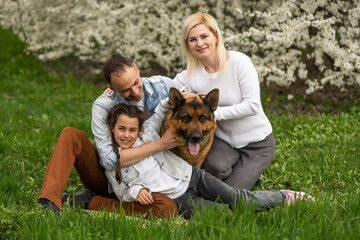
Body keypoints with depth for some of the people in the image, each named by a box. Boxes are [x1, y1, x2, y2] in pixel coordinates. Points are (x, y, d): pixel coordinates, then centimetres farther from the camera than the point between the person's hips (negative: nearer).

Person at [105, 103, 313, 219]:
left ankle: (284, 197, 17)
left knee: (238, 198, -3)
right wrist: (136, 191, -17)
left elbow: (163, 106, 1)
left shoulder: (147, 134, -6)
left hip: (190, 176, 2)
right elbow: (122, 193, 4)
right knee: (223, 213, -16)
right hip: (177, 199, -1)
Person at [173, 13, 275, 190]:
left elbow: (253, 105, -20)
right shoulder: (189, 76, -6)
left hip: (257, 143, -3)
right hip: (223, 139, 3)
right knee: (213, 165, -32)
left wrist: (216, 112, -27)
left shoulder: (238, 61, -16)